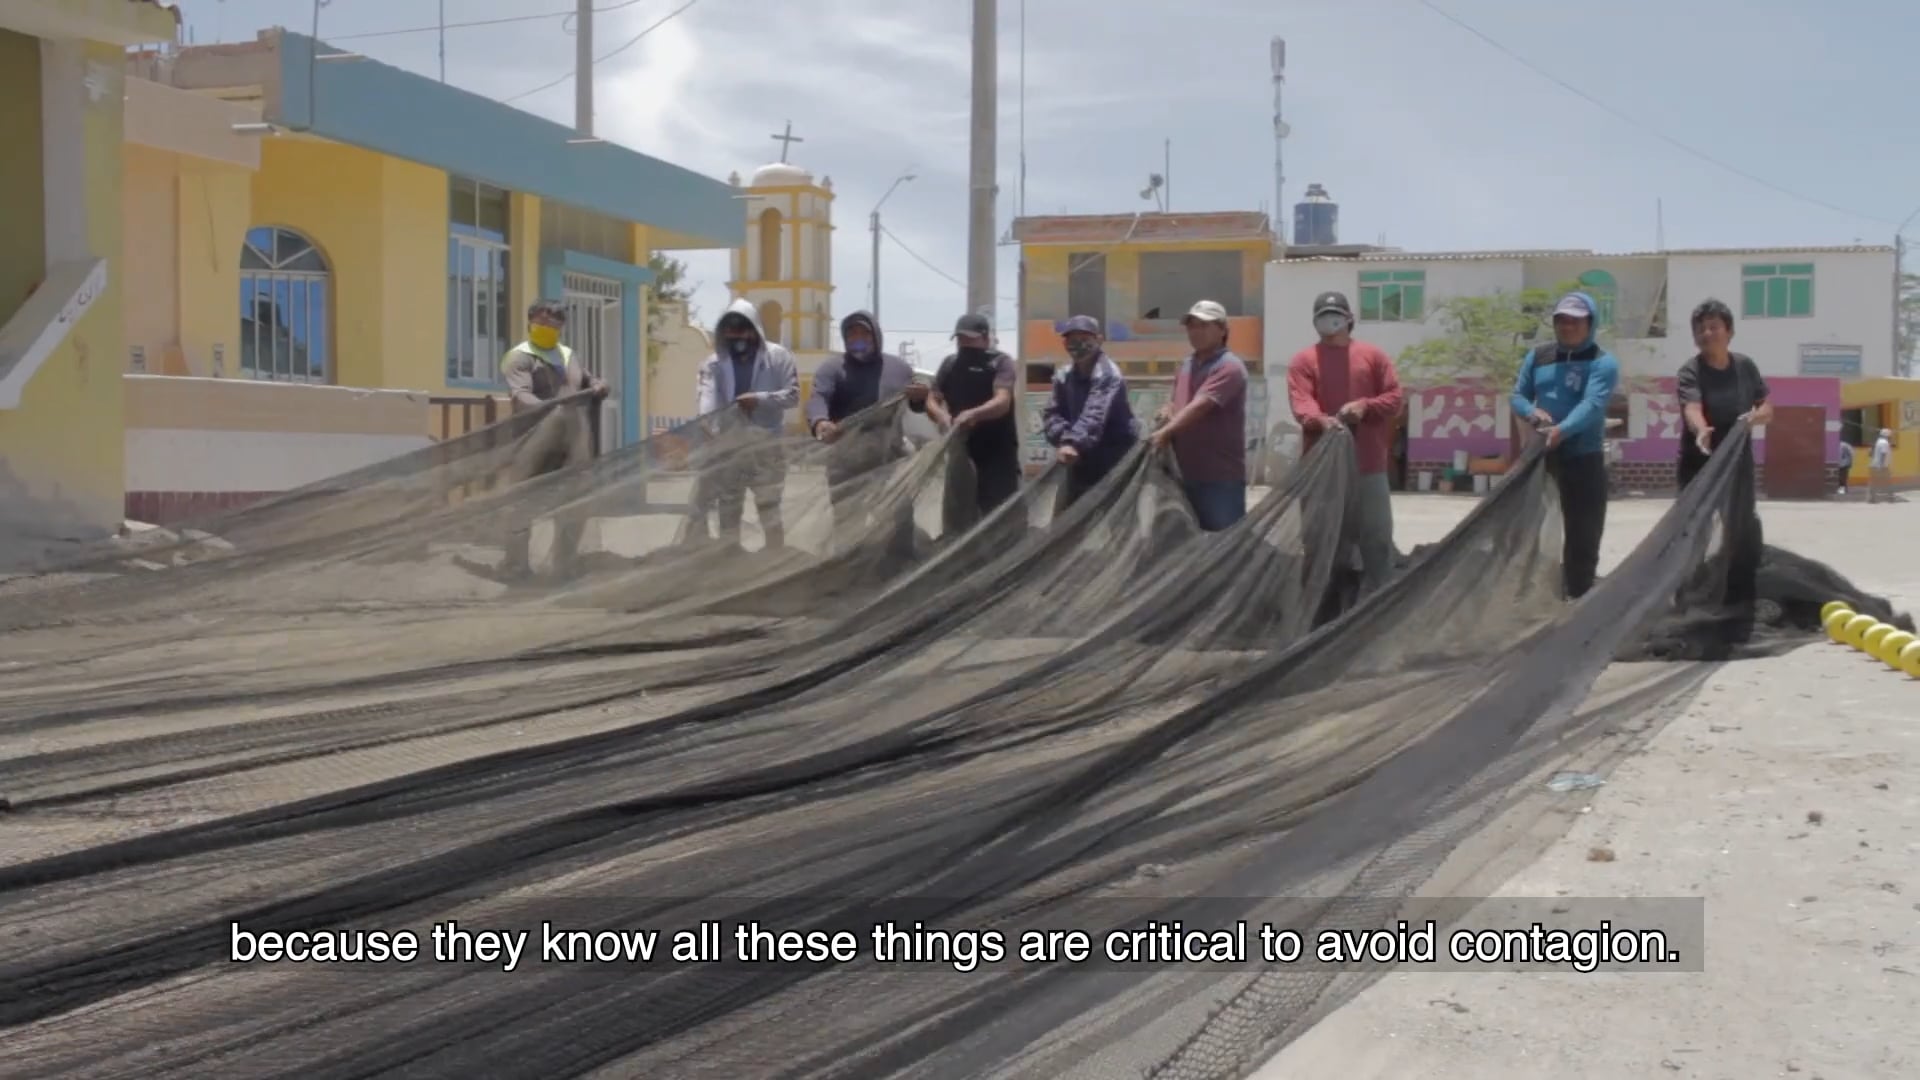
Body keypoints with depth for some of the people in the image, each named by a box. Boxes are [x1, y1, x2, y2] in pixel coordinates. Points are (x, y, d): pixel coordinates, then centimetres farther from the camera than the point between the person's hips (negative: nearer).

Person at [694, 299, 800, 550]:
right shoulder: (715, 363, 0)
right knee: (728, 511, 9)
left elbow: (793, 394, -6)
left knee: (769, 508, 8)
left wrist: (760, 399, -21)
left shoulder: (778, 356, -3)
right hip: (728, 447, 2)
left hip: (765, 447, -2)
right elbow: (708, 398, -14)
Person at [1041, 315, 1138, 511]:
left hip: (1114, 463, -8)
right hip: (1081, 462, 8)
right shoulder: (1064, 376, 8)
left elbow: (1095, 415, -32)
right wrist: (1064, 439, -20)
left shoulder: (1107, 375, -17)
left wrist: (1074, 443, -47)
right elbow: (1052, 413, 1)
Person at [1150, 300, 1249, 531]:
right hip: (1187, 472, 8)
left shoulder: (1229, 367, -13)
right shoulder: (1186, 365, 15)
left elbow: (1200, 406, -23)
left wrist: (1165, 433, -28)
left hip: (1221, 475, -8)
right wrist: (1167, 411, 2)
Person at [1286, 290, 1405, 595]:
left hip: (1369, 464, 1)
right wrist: (1321, 420, -31)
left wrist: (1365, 406, -15)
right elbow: (1301, 402, -10)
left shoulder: (1373, 355, 10)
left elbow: (1395, 398, 5)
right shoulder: (1304, 360, 5)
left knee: (1377, 537, 4)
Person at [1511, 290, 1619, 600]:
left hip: (1583, 458, -4)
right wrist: (1531, 412, -12)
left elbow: (1592, 405, -22)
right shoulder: (1537, 356, 9)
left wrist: (1562, 430, -39)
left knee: (1582, 536, -1)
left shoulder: (1603, 362, -8)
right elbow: (1518, 395, 12)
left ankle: (1577, 597, 8)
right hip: (1540, 456, 5)